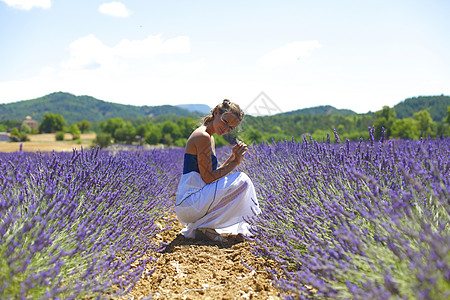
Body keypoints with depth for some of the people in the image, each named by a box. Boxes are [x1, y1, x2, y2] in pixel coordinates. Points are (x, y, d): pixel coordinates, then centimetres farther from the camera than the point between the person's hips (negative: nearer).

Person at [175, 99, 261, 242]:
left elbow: (214, 173, 16)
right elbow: (208, 178, -17)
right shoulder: (203, 136, -15)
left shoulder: (209, 137, 16)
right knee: (242, 181, -14)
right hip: (188, 204, -10)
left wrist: (233, 157, 5)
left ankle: (196, 228, 10)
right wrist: (236, 162, -10)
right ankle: (204, 226, -8)